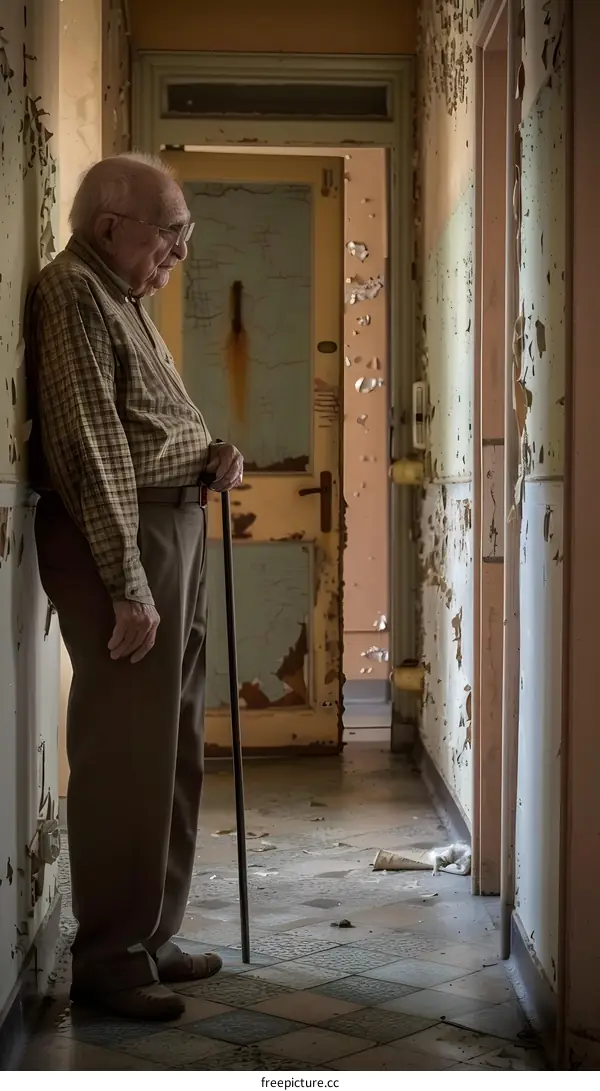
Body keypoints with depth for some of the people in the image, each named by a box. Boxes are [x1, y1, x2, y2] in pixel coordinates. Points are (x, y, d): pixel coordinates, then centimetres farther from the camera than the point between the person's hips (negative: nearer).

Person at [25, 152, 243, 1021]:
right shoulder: (72, 292, -11)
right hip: (121, 541, -10)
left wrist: (213, 454, 7)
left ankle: (150, 935, 23)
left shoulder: (123, 297, 20)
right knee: (126, 752, -6)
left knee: (170, 749, 13)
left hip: (173, 532, 10)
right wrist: (127, 584, -22)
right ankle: (106, 958, 4)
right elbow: (88, 446, -19)